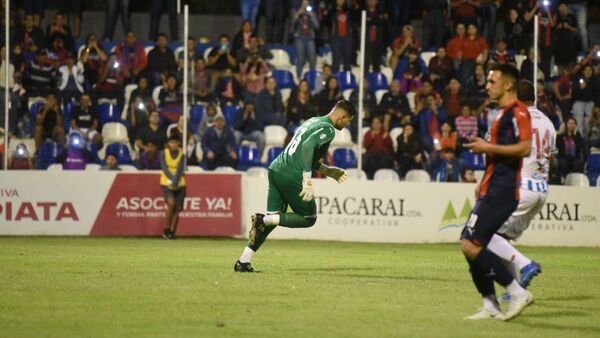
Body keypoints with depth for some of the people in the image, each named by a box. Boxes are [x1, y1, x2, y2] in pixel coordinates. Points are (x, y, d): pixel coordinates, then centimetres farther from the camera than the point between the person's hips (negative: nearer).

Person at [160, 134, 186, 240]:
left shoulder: (181, 154, 1)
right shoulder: (163, 153, -2)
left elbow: (180, 169, -10)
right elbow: (165, 168, -13)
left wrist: (175, 181, -26)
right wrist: (172, 179, -28)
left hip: (180, 184, 2)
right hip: (167, 183, -2)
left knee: (177, 208, -3)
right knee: (171, 203, -22)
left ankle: (172, 232, 8)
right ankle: (166, 230, -12)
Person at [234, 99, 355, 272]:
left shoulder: (313, 121, 21)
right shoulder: (328, 129, -7)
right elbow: (308, 146, -24)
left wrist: (327, 170, 34)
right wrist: (308, 181, -26)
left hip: (276, 168, 9)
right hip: (291, 176, -9)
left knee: (272, 219, 14)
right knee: (309, 218, 7)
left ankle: (243, 262, 9)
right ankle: (263, 220, -9)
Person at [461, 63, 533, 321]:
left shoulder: (517, 111, -11)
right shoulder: (504, 114, 20)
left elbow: (525, 148, -22)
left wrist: (488, 147, -17)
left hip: (501, 193, -10)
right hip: (493, 191, 10)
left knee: (471, 245, -15)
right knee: (471, 246, 8)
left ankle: (518, 293, -12)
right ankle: (490, 307, 12)